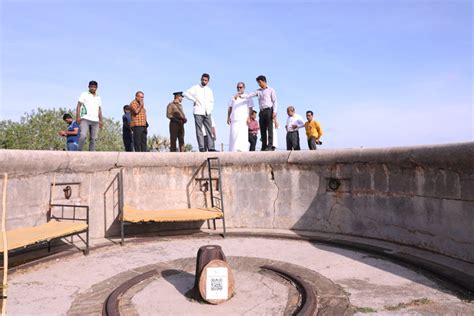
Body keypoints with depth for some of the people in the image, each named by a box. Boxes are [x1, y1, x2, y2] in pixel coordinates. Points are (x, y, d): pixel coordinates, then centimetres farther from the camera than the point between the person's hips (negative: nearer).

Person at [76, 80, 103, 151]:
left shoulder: (98, 97, 21)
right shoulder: (84, 94, 9)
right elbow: (79, 105, 2)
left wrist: (100, 120, 12)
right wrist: (78, 116, -11)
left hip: (95, 120, 4)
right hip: (85, 119, -4)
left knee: (93, 138, 1)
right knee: (83, 135, -18)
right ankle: (79, 151, -13)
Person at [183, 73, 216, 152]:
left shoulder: (209, 90, 17)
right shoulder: (195, 88, 3)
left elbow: (211, 101, 24)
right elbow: (185, 93, -5)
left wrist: (210, 109, 9)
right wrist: (194, 100, -7)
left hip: (207, 113, 4)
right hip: (198, 112, -4)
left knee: (209, 130, 0)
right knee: (199, 130, -5)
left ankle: (211, 147, 0)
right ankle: (201, 147, -6)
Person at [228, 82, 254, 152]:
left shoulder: (247, 98, 12)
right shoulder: (233, 97, 21)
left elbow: (251, 108, 5)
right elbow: (230, 108, 18)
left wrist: (249, 118, -8)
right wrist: (228, 117, 6)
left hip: (243, 120, -2)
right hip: (234, 120, 3)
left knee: (243, 136, -10)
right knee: (233, 135, -6)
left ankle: (243, 150, -10)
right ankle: (233, 150, -6)